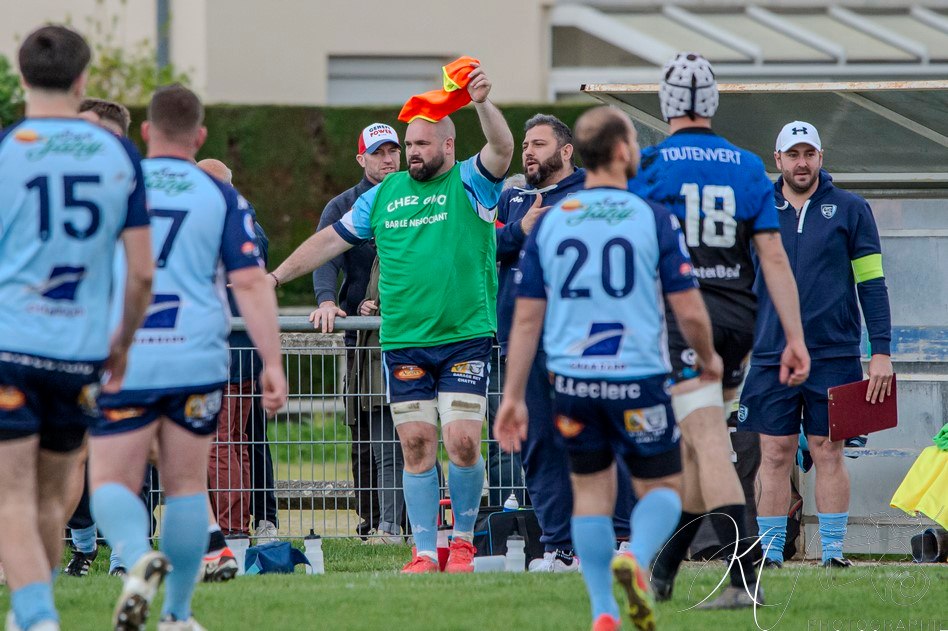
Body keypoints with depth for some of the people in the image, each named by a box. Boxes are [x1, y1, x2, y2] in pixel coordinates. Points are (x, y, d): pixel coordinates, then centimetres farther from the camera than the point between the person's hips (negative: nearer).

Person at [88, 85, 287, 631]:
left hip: (121, 362, -1)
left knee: (112, 483, 2)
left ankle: (139, 555, -29)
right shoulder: (223, 198, 3)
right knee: (187, 487, 12)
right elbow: (252, 284, -5)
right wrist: (274, 365, -5)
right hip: (196, 361, 1)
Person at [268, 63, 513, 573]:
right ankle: (424, 551, 6)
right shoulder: (385, 195, 14)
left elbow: (502, 150, -17)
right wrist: (276, 277, 21)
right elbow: (333, 239, 21)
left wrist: (482, 104, -35)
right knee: (417, 447, 1)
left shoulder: (469, 184, 2)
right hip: (403, 343, 3)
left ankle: (463, 538, 10)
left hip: (465, 339, -3)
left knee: (463, 443, -9)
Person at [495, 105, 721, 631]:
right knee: (662, 486, 12)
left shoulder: (549, 223, 4)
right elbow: (690, 312, -5)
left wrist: (512, 398, 8)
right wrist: (708, 360, 15)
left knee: (591, 490, 15)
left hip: (571, 379, 3)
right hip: (638, 378, -3)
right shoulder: (654, 219, -5)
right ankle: (636, 559, -19)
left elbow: (526, 318, 4)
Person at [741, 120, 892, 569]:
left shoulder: (850, 210, 3)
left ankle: (833, 551, 3)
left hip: (834, 355, -2)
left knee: (828, 452, -1)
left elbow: (872, 283, 2)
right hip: (770, 358, 2)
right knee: (775, 455, 0)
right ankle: (769, 553, 3)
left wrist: (881, 352, -4)